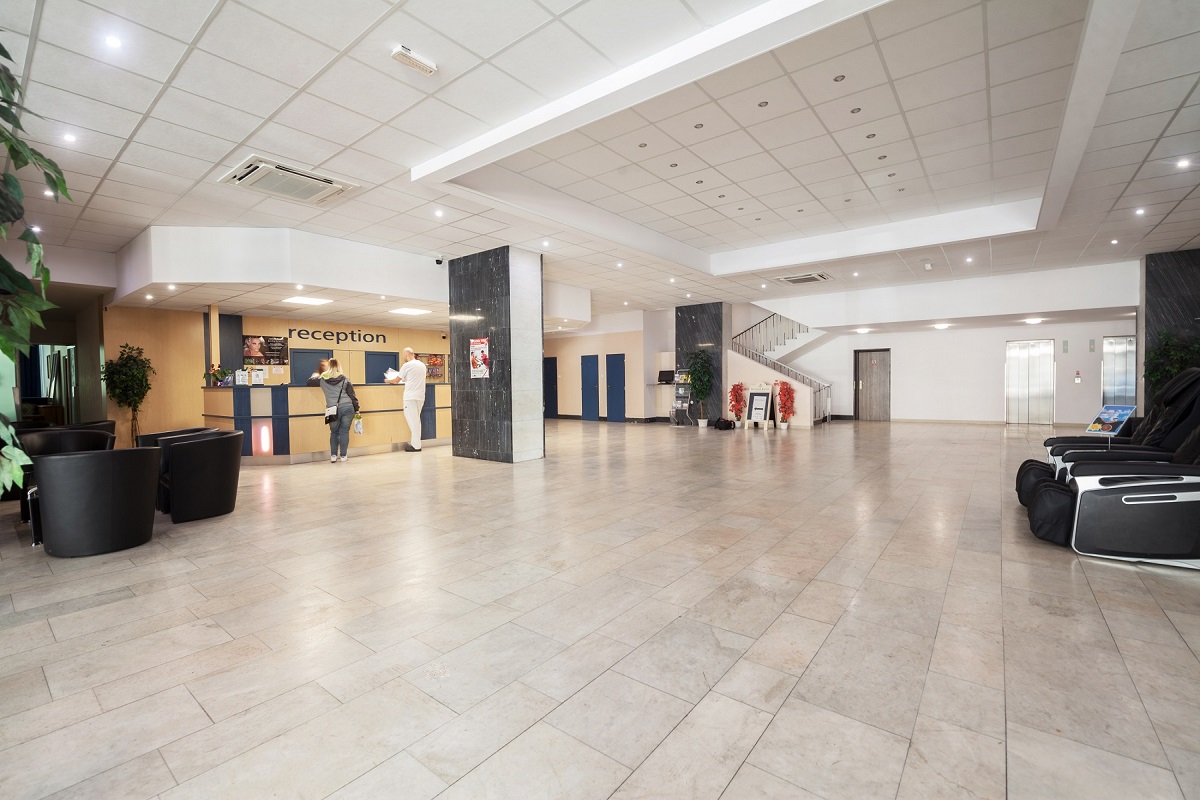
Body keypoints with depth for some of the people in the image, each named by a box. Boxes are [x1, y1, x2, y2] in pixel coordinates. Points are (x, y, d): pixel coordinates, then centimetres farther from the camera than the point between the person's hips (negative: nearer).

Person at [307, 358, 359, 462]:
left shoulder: (323, 379, 7)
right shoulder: (345, 379, 4)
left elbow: (310, 381, 25)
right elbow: (352, 395, 2)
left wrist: (315, 374, 45)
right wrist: (356, 409, 8)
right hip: (348, 408, -1)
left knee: (334, 432, 16)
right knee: (344, 431, 5)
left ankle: (333, 455, 13)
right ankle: (343, 456, 7)